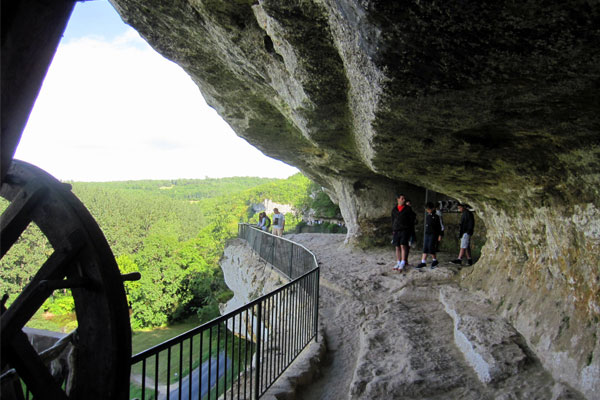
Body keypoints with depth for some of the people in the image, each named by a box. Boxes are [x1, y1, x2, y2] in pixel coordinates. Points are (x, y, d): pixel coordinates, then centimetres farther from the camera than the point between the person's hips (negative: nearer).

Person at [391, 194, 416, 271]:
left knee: (403, 246, -12)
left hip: (405, 230, -4)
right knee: (397, 247, 6)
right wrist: (393, 230, 14)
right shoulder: (394, 209, 12)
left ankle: (403, 264, -12)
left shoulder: (408, 208, 3)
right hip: (396, 230, 4)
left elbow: (412, 219, 4)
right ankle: (398, 263, 13)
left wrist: (411, 230, -1)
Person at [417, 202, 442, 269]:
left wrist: (439, 235, -6)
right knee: (425, 248, 2)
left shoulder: (435, 216, -5)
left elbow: (439, 226, -3)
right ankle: (423, 262, 2)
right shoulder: (427, 216, 12)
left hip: (433, 234, -6)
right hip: (427, 233, 6)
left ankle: (434, 260, 7)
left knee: (430, 247, -11)